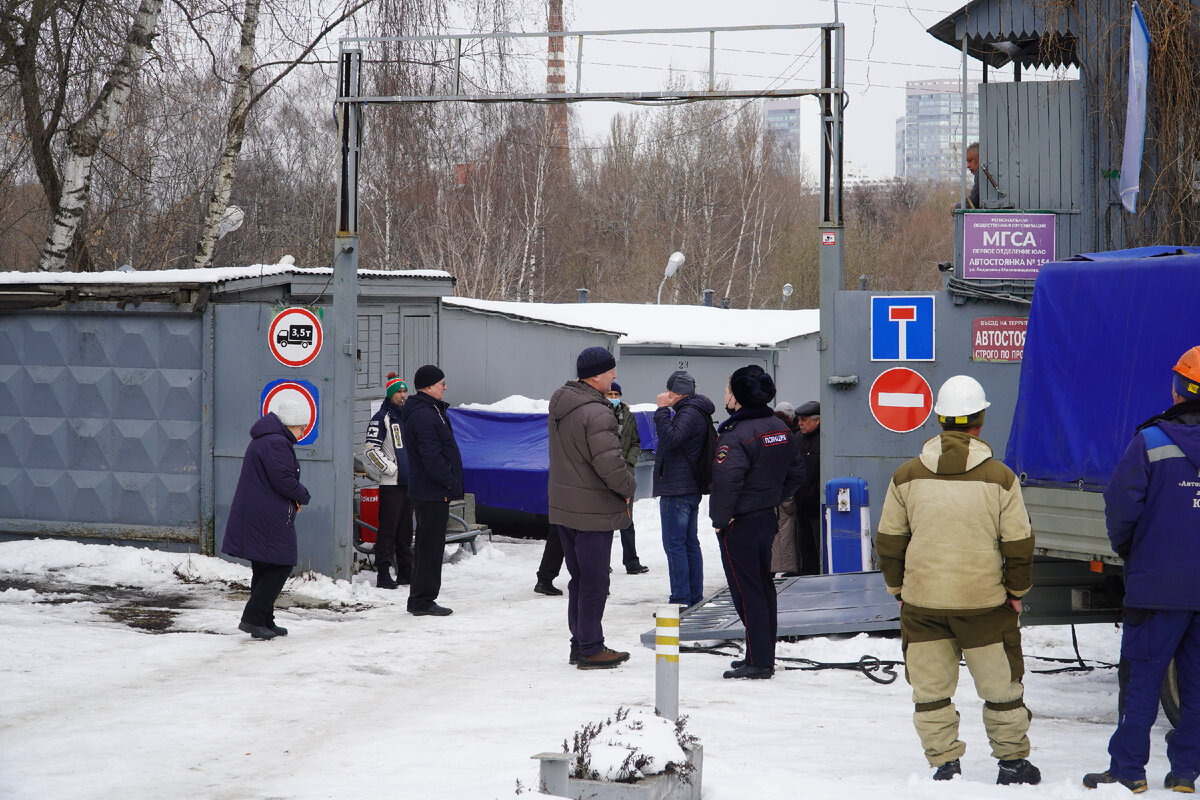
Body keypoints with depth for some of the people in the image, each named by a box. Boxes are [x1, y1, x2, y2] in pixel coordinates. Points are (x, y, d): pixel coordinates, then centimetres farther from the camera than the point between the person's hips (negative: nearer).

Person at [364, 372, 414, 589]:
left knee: (406, 530, 12)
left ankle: (405, 572, 18)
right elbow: (371, 450, -13)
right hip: (391, 484, -7)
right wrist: (391, 468, -14)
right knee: (388, 529, -8)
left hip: (410, 482, 7)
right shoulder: (381, 418, -6)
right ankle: (383, 573, -7)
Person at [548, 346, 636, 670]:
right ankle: (590, 650, 4)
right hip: (593, 510, -9)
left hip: (563, 506, 9)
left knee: (579, 578, 17)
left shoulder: (559, 404, 7)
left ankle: (579, 644, 24)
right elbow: (610, 464, -25)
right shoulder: (596, 414, -23)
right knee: (594, 582, 0)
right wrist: (628, 488, -7)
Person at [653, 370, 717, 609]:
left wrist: (662, 410, -22)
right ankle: (695, 597, 18)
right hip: (691, 488, 11)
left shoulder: (688, 414, -16)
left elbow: (670, 439, -29)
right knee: (690, 543, 14)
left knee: (674, 544, -8)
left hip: (677, 490, -11)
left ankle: (680, 600, -10)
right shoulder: (699, 412, 17)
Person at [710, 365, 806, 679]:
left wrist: (720, 519, -19)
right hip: (767, 519, 9)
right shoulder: (779, 428, 7)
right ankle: (764, 655, 23)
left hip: (739, 524, -9)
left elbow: (726, 481, -30)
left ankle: (758, 662, -1)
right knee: (764, 588, 16)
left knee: (747, 593, -3)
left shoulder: (735, 434, -21)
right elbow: (796, 472, 15)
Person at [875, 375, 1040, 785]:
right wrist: (1017, 593, 11)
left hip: (922, 601, 1)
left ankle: (944, 763, 12)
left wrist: (898, 590, 17)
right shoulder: (1000, 478, -7)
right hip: (984, 600, -1)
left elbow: (888, 542, 4)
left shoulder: (907, 476, -2)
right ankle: (1012, 762, 22)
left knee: (931, 689, 11)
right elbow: (1018, 546, -3)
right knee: (1001, 686, 13)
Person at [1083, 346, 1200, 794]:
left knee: (1142, 676, 3)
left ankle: (1128, 770, 4)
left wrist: (1125, 548, 9)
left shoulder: (1151, 443, -9)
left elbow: (1120, 505, -10)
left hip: (1158, 584, -3)